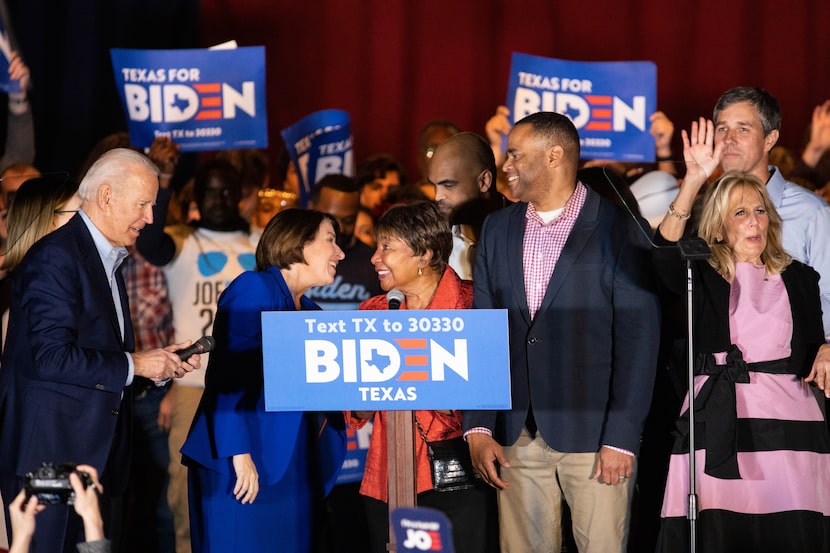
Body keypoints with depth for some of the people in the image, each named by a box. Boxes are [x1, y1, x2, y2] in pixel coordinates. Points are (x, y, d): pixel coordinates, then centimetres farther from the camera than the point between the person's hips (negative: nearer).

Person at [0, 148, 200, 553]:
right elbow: (52, 357, -21)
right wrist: (133, 365, -13)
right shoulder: (56, 256, -12)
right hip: (52, 454, -9)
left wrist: (161, 363, 7)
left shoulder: (108, 261, 19)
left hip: (97, 456, 9)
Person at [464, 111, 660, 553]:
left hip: (593, 433, -4)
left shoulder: (619, 229, -4)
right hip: (516, 437, 4)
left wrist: (621, 438, -13)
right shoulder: (498, 229, 12)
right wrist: (478, 428, 2)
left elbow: (638, 338, -7)